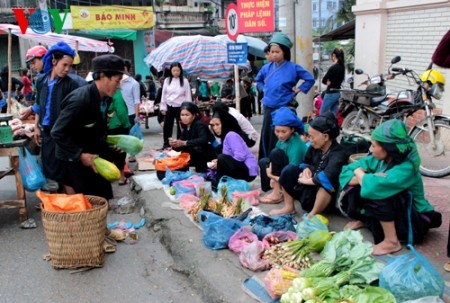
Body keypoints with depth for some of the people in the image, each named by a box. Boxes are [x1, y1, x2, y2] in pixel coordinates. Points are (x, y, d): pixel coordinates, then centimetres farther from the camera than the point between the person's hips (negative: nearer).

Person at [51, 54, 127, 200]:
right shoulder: (80, 99, -27)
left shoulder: (105, 98, -3)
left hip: (93, 155, 8)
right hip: (75, 159, -8)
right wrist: (80, 155, -25)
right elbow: (57, 133, -25)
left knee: (104, 198, 11)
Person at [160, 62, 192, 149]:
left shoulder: (184, 81, -4)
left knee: (180, 126, 5)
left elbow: (188, 96, -2)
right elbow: (163, 94, 7)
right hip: (169, 107, 3)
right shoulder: (167, 80, 3)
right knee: (167, 126, 10)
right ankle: (166, 144, 24)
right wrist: (163, 107, 3)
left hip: (180, 107, -2)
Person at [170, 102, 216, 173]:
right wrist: (175, 145, -24)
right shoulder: (185, 128, 4)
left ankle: (202, 170, -14)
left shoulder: (199, 125, -18)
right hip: (198, 157, 8)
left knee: (196, 148, -33)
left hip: (209, 155, -8)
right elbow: (180, 147, 0)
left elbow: (203, 140, -37)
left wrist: (184, 143, -40)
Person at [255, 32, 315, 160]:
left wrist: (298, 90, -4)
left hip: (283, 109, -5)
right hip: (268, 108, 5)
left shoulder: (293, 68, -7)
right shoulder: (267, 68, 7)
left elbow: (310, 79, -2)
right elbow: (258, 80, 27)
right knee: (266, 137, 7)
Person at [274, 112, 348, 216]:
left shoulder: (339, 153, -24)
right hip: (310, 188, 7)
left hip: (326, 194, -7)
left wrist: (308, 180, -27)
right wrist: (306, 169, -8)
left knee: (327, 182, -39)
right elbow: (305, 162, 16)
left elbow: (328, 176, -41)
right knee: (289, 170, -8)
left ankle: (313, 215, -20)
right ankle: (289, 207, -3)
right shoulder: (315, 147, -2)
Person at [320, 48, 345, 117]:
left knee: (322, 115, 0)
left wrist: (328, 82, 6)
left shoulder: (333, 68, -19)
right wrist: (332, 82, 0)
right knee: (334, 115, 11)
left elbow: (324, 80, -14)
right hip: (337, 93, 8)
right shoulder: (342, 67, 7)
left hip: (331, 94, -8)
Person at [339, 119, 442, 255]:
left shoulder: (406, 169, -29)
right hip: (391, 213, 7)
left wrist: (360, 174, -21)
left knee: (378, 193, -31)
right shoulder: (379, 159, -8)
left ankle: (392, 241, -18)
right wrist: (367, 178, -25)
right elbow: (345, 173, -5)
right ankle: (364, 219, 14)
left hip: (414, 223, -7)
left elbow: (372, 187, -44)